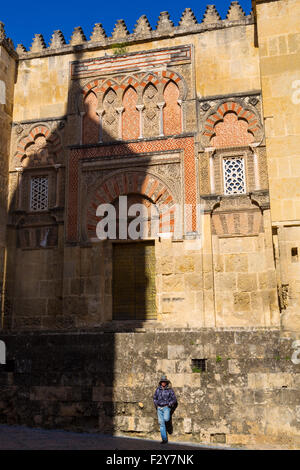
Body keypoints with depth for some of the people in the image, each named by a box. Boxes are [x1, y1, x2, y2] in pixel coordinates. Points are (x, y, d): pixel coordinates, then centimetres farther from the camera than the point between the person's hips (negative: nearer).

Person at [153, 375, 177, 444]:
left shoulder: (170, 390, -3)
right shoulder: (158, 389, 7)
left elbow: (174, 399, 1)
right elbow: (154, 397, 21)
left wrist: (169, 404, -10)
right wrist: (156, 403, 6)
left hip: (166, 407, -3)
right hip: (159, 408, 3)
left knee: (166, 419, -29)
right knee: (161, 423, -1)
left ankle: (167, 416, 9)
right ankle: (164, 439, 6)